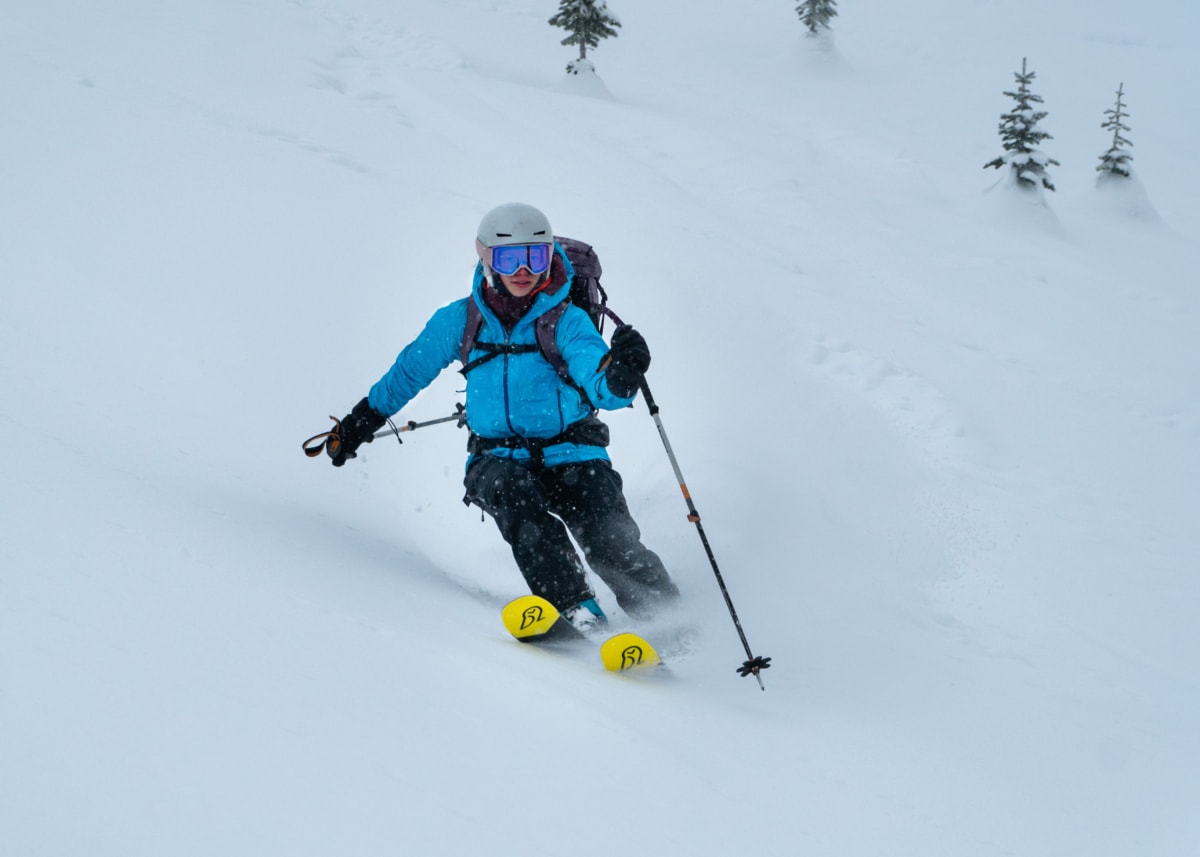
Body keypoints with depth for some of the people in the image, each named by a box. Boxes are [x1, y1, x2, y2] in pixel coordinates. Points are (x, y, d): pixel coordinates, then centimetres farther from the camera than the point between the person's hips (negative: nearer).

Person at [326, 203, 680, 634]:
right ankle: (575, 608, -41)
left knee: (611, 542, -25)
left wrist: (620, 374, -43)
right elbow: (408, 372, 20)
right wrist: (358, 425, 28)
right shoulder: (460, 320, 4)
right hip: (497, 459, 1)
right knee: (514, 494, -34)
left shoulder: (567, 320, -4)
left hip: (571, 454, -1)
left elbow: (602, 387, -19)